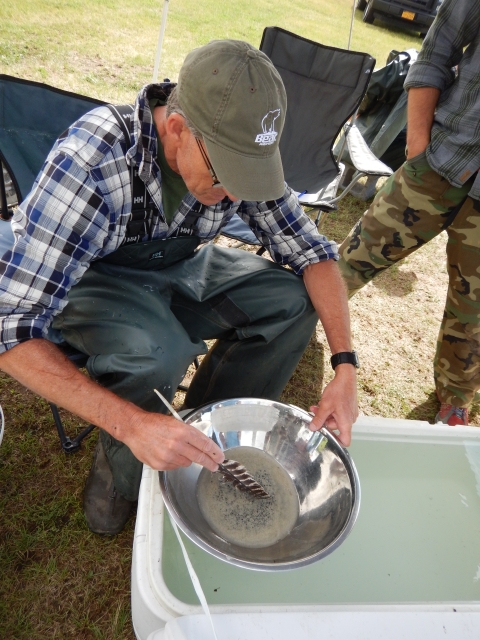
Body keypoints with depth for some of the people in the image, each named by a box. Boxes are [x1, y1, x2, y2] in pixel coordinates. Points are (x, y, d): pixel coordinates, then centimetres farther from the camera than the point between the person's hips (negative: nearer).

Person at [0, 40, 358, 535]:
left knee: (292, 300, -16)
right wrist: (133, 423, -44)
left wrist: (345, 365, -24)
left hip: (176, 265, 5)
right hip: (88, 278, -4)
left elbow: (311, 251, -13)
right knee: (155, 351, -37)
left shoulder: (237, 155, -19)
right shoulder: (88, 161, -34)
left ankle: (207, 435, 2)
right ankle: (120, 468, -1)